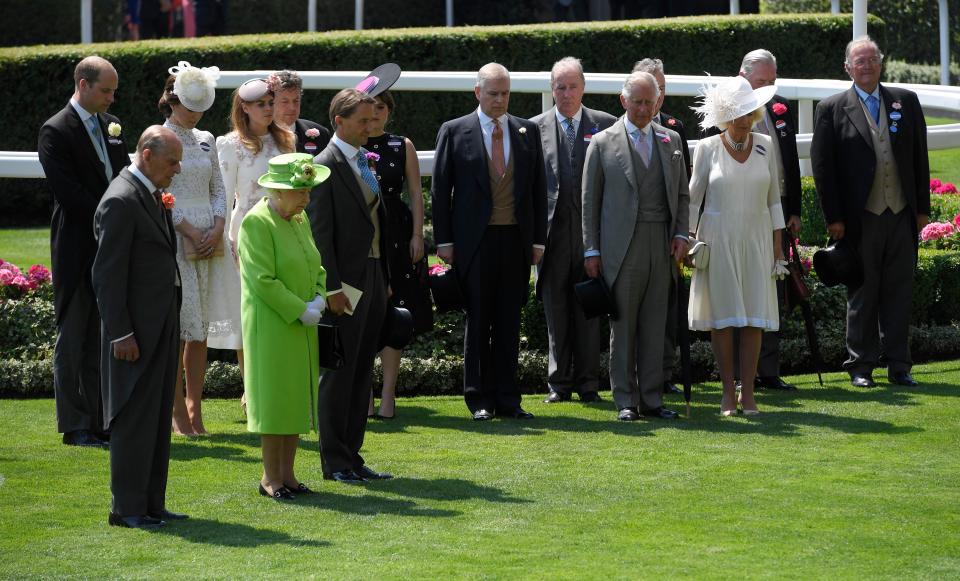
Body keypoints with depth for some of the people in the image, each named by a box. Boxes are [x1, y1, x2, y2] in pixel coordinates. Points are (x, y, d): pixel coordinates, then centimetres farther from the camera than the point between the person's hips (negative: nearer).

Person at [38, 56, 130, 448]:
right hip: (77, 250, -7)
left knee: (103, 339, 10)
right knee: (73, 339, 1)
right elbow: (67, 191, -17)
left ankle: (100, 421, 15)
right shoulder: (56, 132, -10)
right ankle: (75, 426, 6)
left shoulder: (111, 125, 13)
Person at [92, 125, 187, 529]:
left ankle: (152, 503, 19)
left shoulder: (151, 196, 14)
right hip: (136, 329, -10)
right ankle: (127, 508, 1)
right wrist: (120, 333, -20)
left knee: (158, 418, 13)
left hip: (161, 325, 10)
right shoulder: (121, 200, -16)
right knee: (134, 419, -4)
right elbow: (108, 273, -18)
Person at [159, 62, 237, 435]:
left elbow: (218, 190, 14)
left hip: (210, 240, 6)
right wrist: (192, 233, -13)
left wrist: (217, 229, -3)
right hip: (175, 237, -6)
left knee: (201, 327, 5)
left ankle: (194, 406, 8)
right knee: (179, 326, -7)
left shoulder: (205, 140, 15)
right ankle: (178, 411, -5)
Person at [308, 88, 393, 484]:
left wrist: (385, 279, 15)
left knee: (362, 373, 12)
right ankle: (335, 462, 4)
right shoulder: (326, 166, -11)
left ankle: (351, 456, 18)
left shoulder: (366, 161, 14)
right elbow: (319, 232, -15)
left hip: (374, 279, 8)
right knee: (339, 374, -2)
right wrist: (333, 288, -18)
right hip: (346, 284, -8)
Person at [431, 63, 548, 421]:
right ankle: (480, 400, 6)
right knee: (478, 321, 1)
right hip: (475, 241, -3)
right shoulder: (454, 132, 1)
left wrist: (538, 239, 5)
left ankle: (507, 399, 10)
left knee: (509, 323, 6)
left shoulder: (528, 132, 9)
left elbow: (538, 188, 11)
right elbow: (440, 188, 2)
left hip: (516, 240, 3)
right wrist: (444, 241, -4)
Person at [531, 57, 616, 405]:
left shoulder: (605, 125, 5)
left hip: (591, 229, -1)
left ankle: (588, 383, 9)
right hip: (553, 229, 1)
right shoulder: (536, 128, 7)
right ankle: (559, 383, 11)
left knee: (588, 310, 3)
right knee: (555, 309, 5)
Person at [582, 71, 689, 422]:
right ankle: (626, 402, 4)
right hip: (622, 245, -3)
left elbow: (682, 193, 17)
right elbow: (590, 200, 3)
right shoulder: (603, 143, 2)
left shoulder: (670, 140, 12)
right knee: (623, 326, -1)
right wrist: (591, 249, -1)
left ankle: (651, 399, 11)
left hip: (662, 244, 3)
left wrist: (681, 234, 3)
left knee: (655, 327, 6)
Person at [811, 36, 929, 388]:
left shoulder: (906, 102, 10)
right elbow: (822, 166, -2)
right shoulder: (832, 109, 1)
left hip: (902, 215, 3)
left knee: (899, 292, 5)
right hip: (860, 219, -3)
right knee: (862, 295, 3)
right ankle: (861, 366, 9)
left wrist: (923, 208, 7)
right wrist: (833, 218, -6)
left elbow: (920, 158, 11)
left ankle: (898, 366, 10)